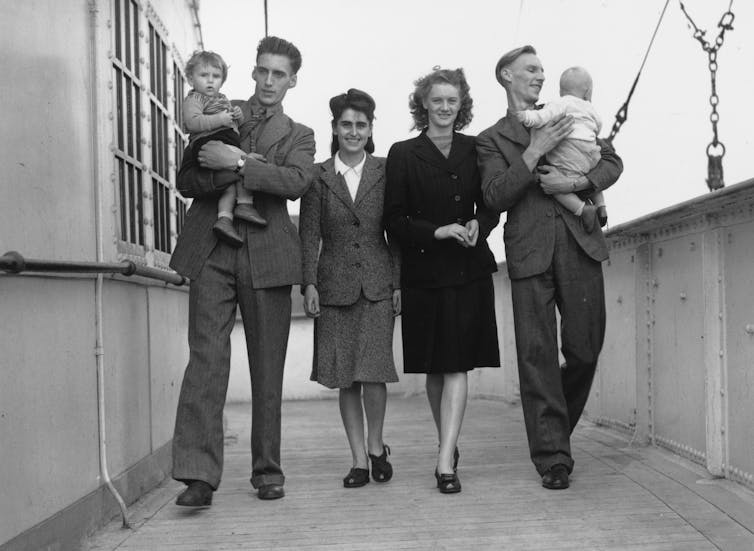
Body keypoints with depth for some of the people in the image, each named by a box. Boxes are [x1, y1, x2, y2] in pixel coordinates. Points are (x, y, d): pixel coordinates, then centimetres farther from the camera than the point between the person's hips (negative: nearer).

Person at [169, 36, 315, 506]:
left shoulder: (299, 136, 16)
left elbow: (296, 182, -7)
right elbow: (187, 181, 7)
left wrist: (236, 162, -14)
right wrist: (235, 171, -10)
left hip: (267, 254, 1)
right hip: (211, 251, 0)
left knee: (268, 368, 3)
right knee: (206, 358, -11)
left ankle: (268, 471, 14)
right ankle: (199, 475, -12)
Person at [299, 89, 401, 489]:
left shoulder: (385, 172, 5)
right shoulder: (318, 176, 5)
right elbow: (309, 234, 3)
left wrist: (399, 283, 0)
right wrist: (309, 283, -6)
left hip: (377, 284, -1)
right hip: (334, 286, 1)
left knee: (373, 371, -8)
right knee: (345, 378, 4)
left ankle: (375, 446, 16)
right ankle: (359, 459, 13)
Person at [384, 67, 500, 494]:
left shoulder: (475, 150, 7)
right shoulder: (403, 155, 1)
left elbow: (491, 207, 11)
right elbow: (395, 220, -2)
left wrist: (477, 226, -10)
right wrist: (438, 231, -14)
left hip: (470, 271, 0)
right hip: (423, 271, 0)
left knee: (457, 366, -6)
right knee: (434, 369, 9)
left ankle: (445, 462, -7)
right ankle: (450, 443, 29)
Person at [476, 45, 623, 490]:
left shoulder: (568, 118, 20)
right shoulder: (492, 139, 12)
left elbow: (613, 163, 12)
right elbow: (495, 196, -3)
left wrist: (573, 182, -5)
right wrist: (536, 151, -11)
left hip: (580, 244, 3)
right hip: (530, 251, -2)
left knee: (586, 347, 2)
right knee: (538, 353, -6)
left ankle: (557, 430, 26)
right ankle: (552, 457, 0)